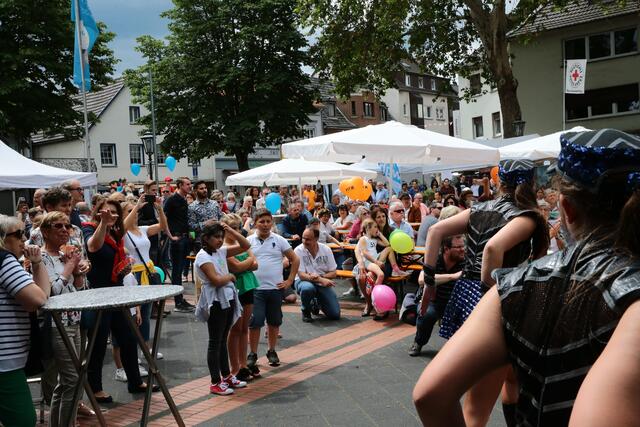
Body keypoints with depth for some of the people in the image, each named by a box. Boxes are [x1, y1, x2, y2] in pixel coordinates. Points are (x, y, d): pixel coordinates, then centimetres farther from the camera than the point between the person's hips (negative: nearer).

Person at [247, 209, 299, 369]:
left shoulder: (279, 240, 3)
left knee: (274, 322, 11)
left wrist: (290, 280, 2)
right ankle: (253, 354, 13)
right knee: (254, 323, -1)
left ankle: (272, 351, 27)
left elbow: (295, 260, 7)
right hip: (255, 289, -1)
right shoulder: (249, 241, 1)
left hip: (275, 288, 1)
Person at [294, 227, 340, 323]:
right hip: (304, 281, -3)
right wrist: (322, 280, -31)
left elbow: (333, 273, -4)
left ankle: (317, 302, 25)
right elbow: (302, 275, -18)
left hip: (323, 283, 3)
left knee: (335, 315, -8)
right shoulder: (298, 251, -15)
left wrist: (318, 277, -24)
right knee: (308, 288, -41)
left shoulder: (326, 250, -6)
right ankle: (306, 311, -6)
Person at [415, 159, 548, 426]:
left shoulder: (480, 209, 11)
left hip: (464, 293, 8)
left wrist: (429, 280, 5)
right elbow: (493, 247, -29)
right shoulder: (526, 217, -8)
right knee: (478, 405, 2)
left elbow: (436, 231, 4)